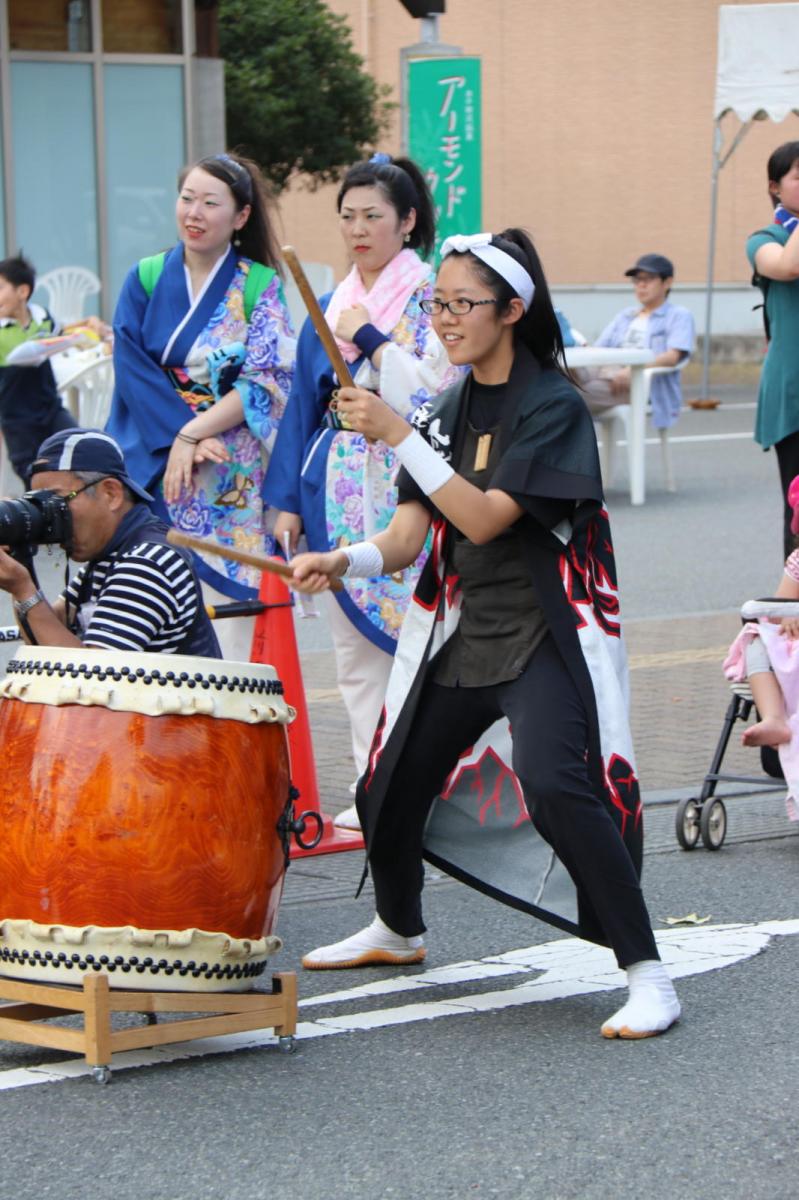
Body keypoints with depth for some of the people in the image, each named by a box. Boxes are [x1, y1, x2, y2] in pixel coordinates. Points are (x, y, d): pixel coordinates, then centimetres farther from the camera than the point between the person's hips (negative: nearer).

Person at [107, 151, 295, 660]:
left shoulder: (261, 286, 2)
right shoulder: (146, 279, 9)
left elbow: (266, 382, -5)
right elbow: (131, 368, -1)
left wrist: (193, 434, -14)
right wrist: (182, 438, -13)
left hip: (230, 483, -2)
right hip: (151, 462, 2)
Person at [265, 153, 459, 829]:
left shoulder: (431, 299, -2)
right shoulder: (331, 308, 15)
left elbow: (436, 395, -12)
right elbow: (307, 405, 15)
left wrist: (371, 341, -14)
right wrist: (289, 499, 11)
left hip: (404, 491, -6)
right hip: (342, 495, 6)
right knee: (355, 647, 7)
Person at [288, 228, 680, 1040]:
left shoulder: (552, 406, -13)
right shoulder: (449, 412, 9)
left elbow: (485, 517, -23)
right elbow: (410, 533, 4)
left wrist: (397, 434, -27)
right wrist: (341, 562, -16)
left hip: (545, 637, -8)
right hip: (460, 631, 8)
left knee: (556, 787, -27)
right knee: (390, 787, 12)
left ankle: (646, 973, -18)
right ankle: (398, 931, 42)